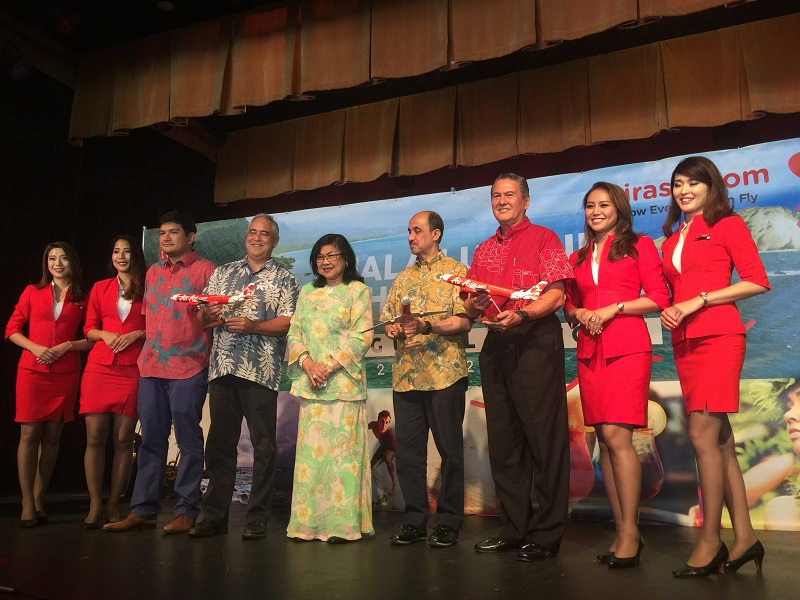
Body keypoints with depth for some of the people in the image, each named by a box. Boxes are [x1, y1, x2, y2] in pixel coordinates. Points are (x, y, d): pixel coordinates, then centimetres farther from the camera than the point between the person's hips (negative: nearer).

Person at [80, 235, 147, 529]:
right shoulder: (100, 288, 15)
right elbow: (89, 328, 15)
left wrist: (136, 334, -10)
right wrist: (105, 335, -5)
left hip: (133, 370, -2)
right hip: (99, 368, 2)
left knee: (123, 438, -2)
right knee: (95, 436, -3)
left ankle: (113, 505, 8)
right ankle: (95, 505, 4)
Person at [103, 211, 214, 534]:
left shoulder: (204, 269, 0)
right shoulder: (153, 272, 19)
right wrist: (145, 345, 16)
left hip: (188, 367, -6)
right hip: (151, 365, 6)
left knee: (188, 440, -1)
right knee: (151, 440, 8)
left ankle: (187, 511, 6)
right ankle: (142, 510, 14)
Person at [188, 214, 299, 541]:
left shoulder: (284, 279, 7)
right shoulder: (223, 273, 19)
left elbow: (289, 321, -4)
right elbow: (202, 315, 18)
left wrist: (254, 326, -17)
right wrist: (208, 313, -5)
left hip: (260, 370, -4)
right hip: (222, 367, 4)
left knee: (263, 444, -1)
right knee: (219, 442, 7)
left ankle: (257, 518, 8)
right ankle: (214, 515, 16)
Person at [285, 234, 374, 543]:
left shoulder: (358, 290, 4)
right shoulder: (307, 292, 18)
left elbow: (362, 336, -5)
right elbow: (294, 333, 12)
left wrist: (330, 364, -13)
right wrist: (306, 362, -7)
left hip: (343, 382, -4)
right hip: (310, 383, 4)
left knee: (341, 450, -4)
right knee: (310, 450, 5)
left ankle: (343, 523, 3)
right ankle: (309, 521, 13)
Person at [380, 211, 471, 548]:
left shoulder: (456, 271, 2)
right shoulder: (403, 279, 20)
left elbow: (464, 321, -7)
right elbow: (388, 319, 18)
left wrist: (427, 326, -21)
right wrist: (393, 330, -5)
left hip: (445, 373, -5)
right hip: (406, 374, 5)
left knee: (450, 449, 2)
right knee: (408, 448, 7)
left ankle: (448, 521, 13)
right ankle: (415, 520, 18)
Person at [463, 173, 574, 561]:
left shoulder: (543, 238, 3)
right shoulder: (484, 250, 20)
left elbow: (556, 295, -7)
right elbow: (470, 308, 17)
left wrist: (520, 315, -22)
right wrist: (475, 306, -6)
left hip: (536, 340, -6)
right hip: (496, 344, 6)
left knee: (544, 436, -4)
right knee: (503, 438, 8)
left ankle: (547, 534, 4)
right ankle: (514, 529, 18)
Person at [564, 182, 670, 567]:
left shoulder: (639, 246, 7)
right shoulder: (579, 257, 20)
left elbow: (658, 298, 0)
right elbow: (569, 304, 23)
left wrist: (613, 308, -11)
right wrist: (578, 314, 1)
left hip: (626, 348, -5)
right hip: (589, 352, 5)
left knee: (615, 435, -14)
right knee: (604, 439, 2)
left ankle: (630, 533, -6)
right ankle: (621, 531, 8)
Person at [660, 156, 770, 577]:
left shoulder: (728, 224, 3)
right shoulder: (671, 241, 20)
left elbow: (758, 281, -5)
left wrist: (700, 300, -11)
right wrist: (668, 311, 3)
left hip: (718, 336, -6)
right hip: (685, 343, 7)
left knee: (702, 436, -12)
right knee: (720, 440, 7)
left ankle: (710, 542, -3)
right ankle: (745, 537, 13)